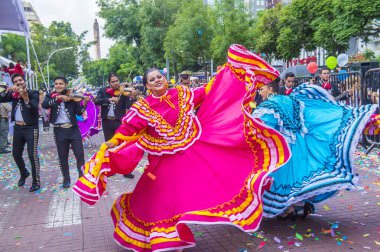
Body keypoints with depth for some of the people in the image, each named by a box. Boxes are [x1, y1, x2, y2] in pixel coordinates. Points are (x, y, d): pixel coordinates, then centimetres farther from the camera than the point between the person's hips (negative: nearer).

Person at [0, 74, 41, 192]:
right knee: (16, 154, 14)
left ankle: (36, 181, 2)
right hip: (18, 128, 6)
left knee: (32, 155, -9)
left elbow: (34, 108, -20)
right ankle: (24, 173, 39)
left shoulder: (33, 93, -6)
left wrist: (25, 97, -33)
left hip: (31, 128, -6)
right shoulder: (13, 94, 9)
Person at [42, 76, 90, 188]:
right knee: (63, 157, 9)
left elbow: (79, 112, -3)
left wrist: (84, 103, -19)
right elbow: (44, 105, -16)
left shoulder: (71, 97, 4)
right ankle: (66, 179, 23)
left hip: (73, 129, 0)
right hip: (59, 130, 0)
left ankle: (82, 176, 17)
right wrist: (58, 98, -26)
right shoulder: (51, 96, 5)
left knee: (80, 154, 0)